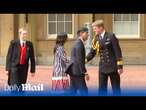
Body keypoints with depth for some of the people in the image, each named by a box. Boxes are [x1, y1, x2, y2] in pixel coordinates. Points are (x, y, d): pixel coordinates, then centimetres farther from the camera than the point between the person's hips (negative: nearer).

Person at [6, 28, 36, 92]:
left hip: (24, 67, 3)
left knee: (21, 86, 8)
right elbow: (9, 56, -2)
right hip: (14, 67, -3)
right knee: (15, 86, -8)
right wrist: (7, 68, -7)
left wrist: (32, 70, 5)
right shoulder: (14, 43, -3)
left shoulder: (29, 44, 4)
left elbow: (32, 58, 7)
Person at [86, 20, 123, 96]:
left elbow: (118, 51, -9)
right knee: (102, 89, 6)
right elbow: (92, 53, 7)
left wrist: (120, 66, -13)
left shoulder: (111, 36, -8)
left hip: (113, 67, -4)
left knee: (116, 89, 4)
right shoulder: (96, 39, 5)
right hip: (102, 67, 4)